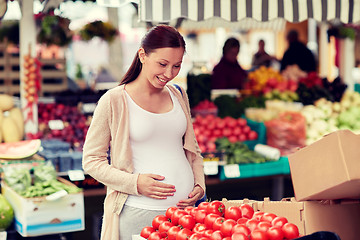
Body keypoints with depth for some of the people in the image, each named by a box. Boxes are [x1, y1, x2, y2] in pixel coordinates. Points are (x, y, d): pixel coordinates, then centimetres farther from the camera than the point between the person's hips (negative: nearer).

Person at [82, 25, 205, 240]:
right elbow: (91, 160, -5)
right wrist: (135, 183, -15)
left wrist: (199, 185, 4)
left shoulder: (178, 95, 10)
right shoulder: (114, 101, -7)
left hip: (185, 208, 5)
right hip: (137, 214, -5)